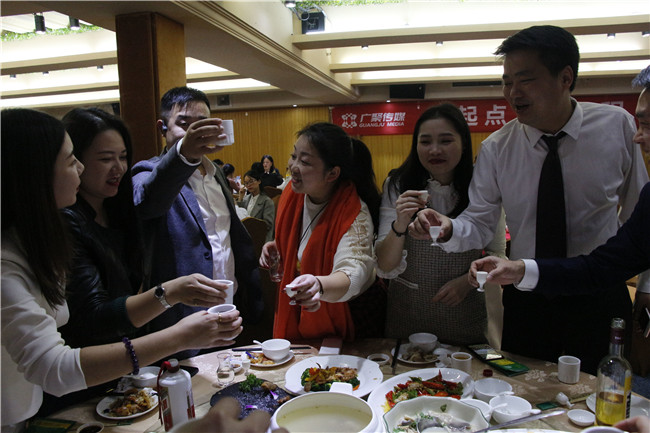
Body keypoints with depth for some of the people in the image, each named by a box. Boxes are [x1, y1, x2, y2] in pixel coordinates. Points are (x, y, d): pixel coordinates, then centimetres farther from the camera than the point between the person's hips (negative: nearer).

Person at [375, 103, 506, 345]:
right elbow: (385, 269, -11)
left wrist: (468, 281, -14)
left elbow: (496, 257, 5)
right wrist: (399, 225, -29)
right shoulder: (397, 187, -9)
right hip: (406, 317, 0)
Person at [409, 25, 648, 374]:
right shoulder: (496, 148, -8)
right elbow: (480, 223, -8)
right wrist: (449, 229, -29)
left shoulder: (618, 126, -7)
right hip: (525, 302, 1)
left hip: (600, 302, 0)